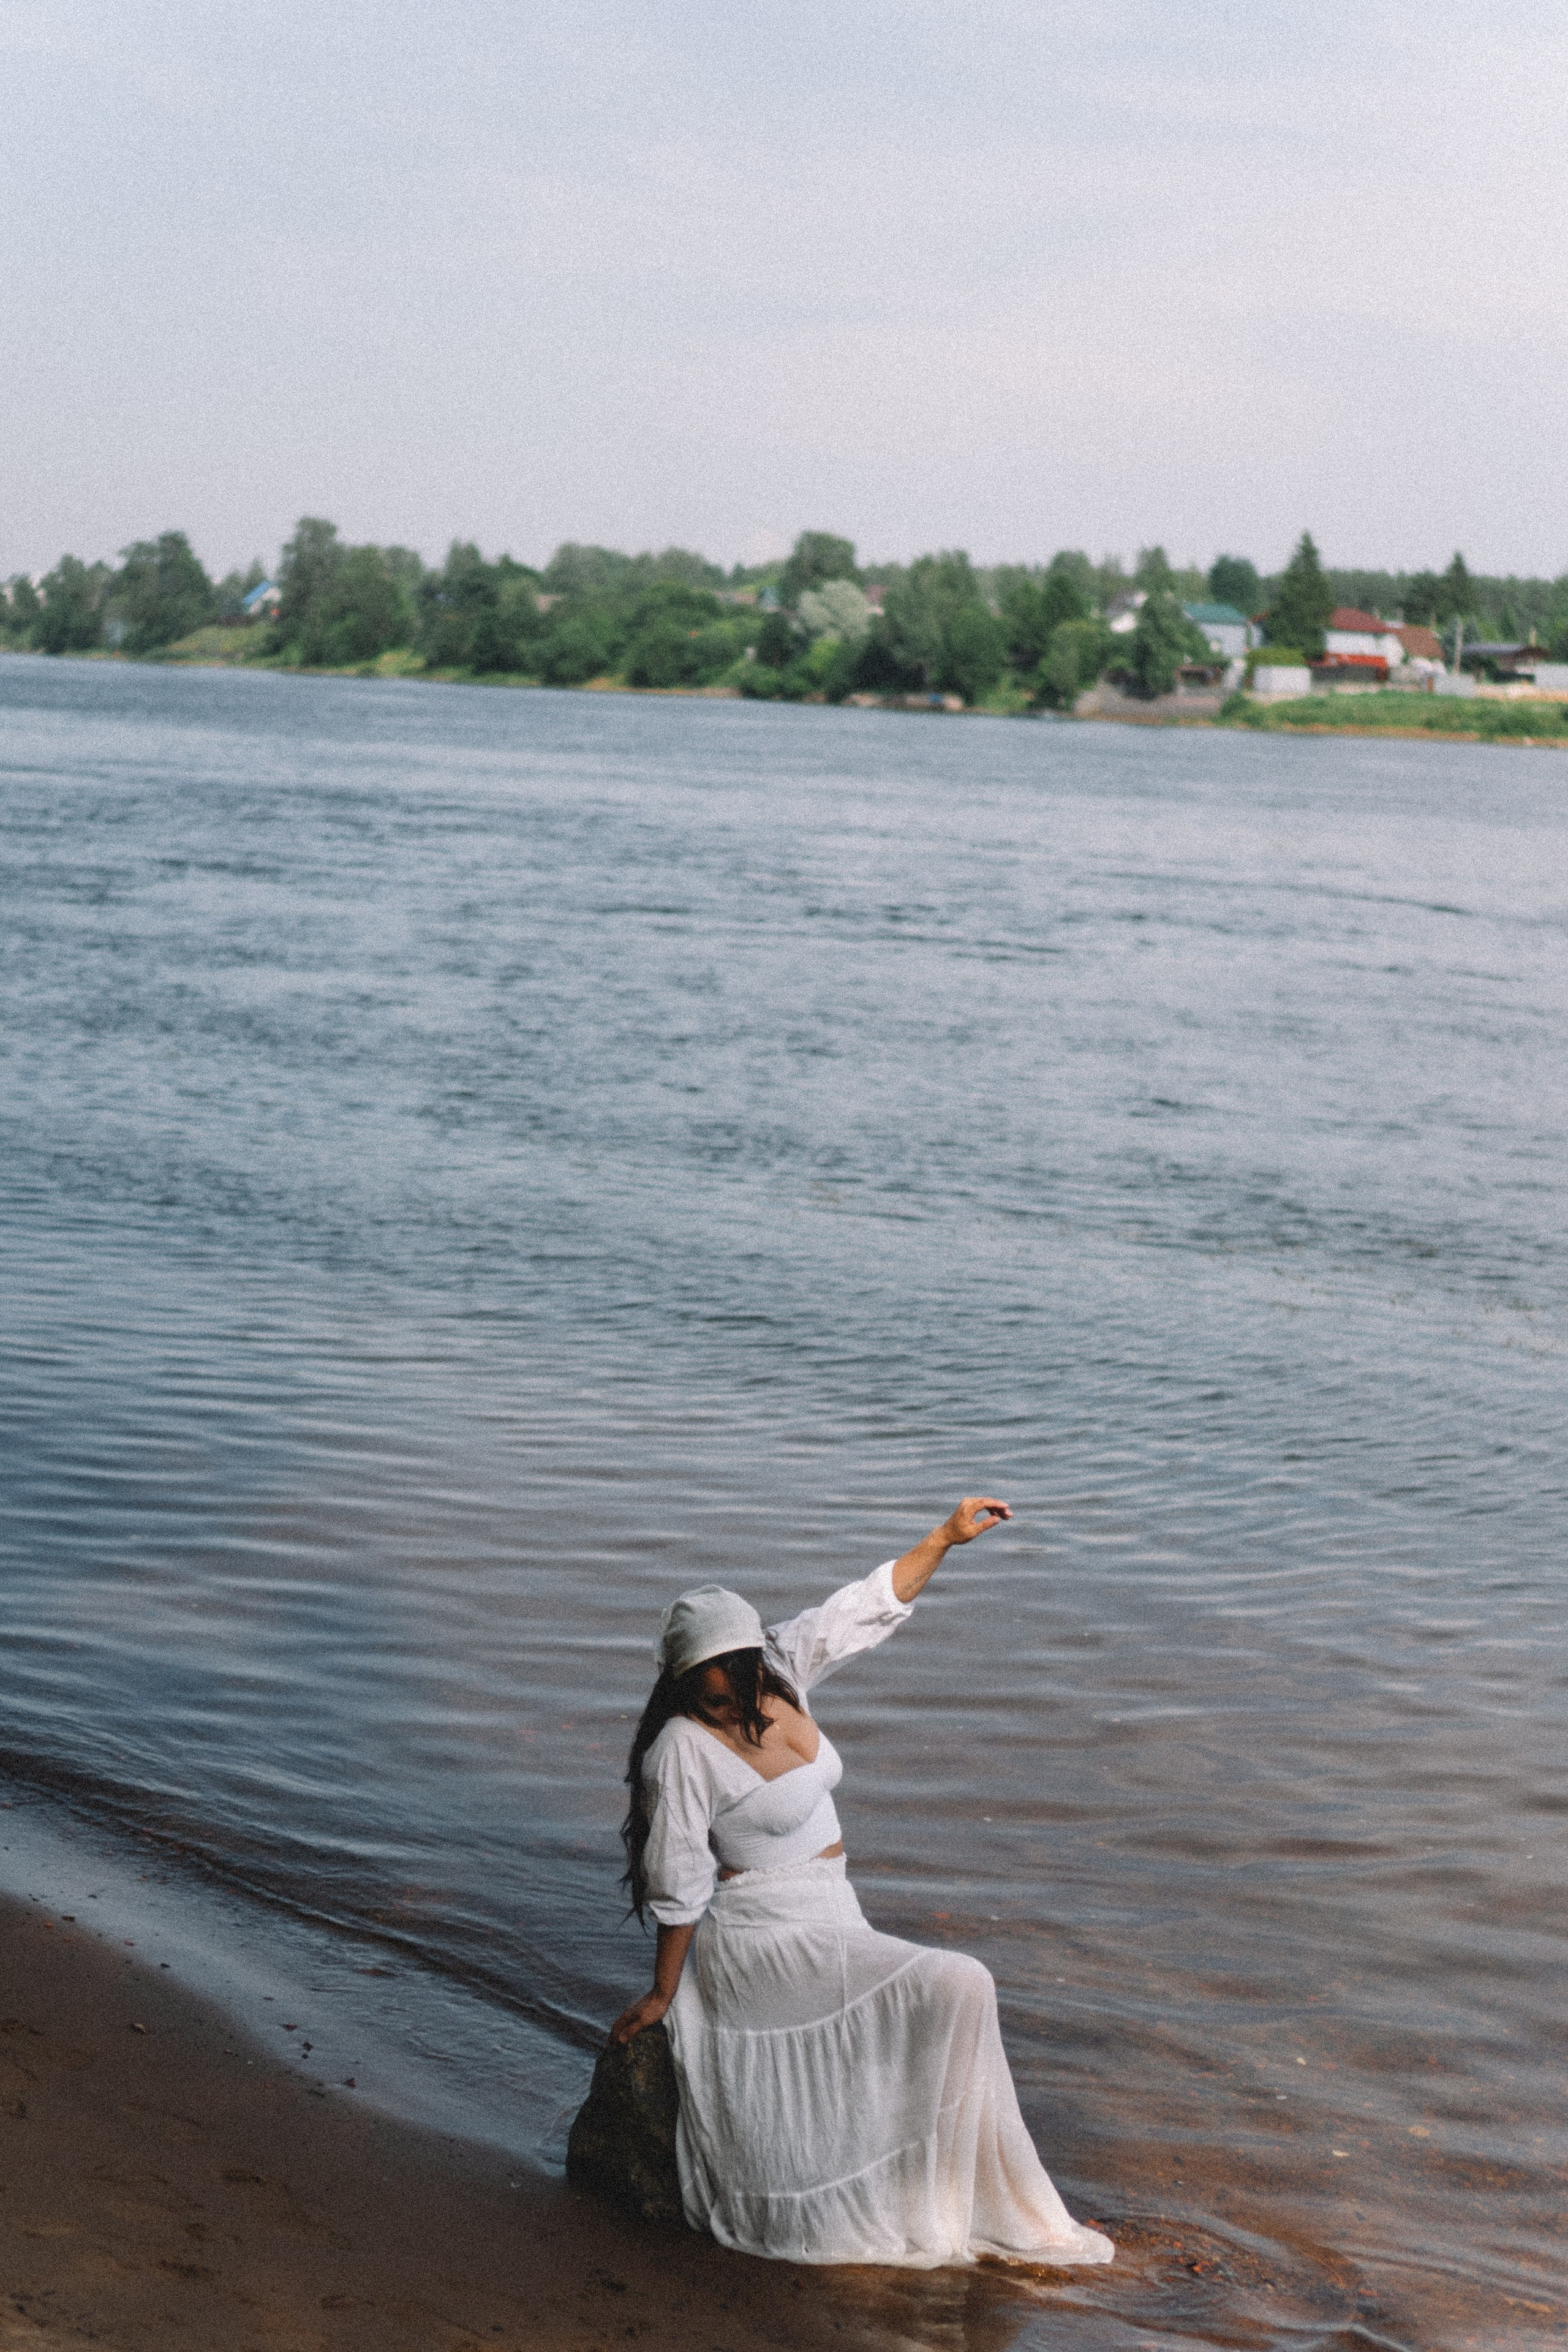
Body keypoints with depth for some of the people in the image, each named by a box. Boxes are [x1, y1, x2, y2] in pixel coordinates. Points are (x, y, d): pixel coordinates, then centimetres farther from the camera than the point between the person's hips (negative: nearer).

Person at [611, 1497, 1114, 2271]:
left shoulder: (780, 1673, -1)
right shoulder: (683, 1750, -20)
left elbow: (864, 1608, 7)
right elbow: (678, 1888, -14)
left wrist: (946, 1537, 3)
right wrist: (662, 1995, -8)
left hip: (825, 1921, 8)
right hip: (763, 1940, -8)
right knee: (955, 1991, -15)